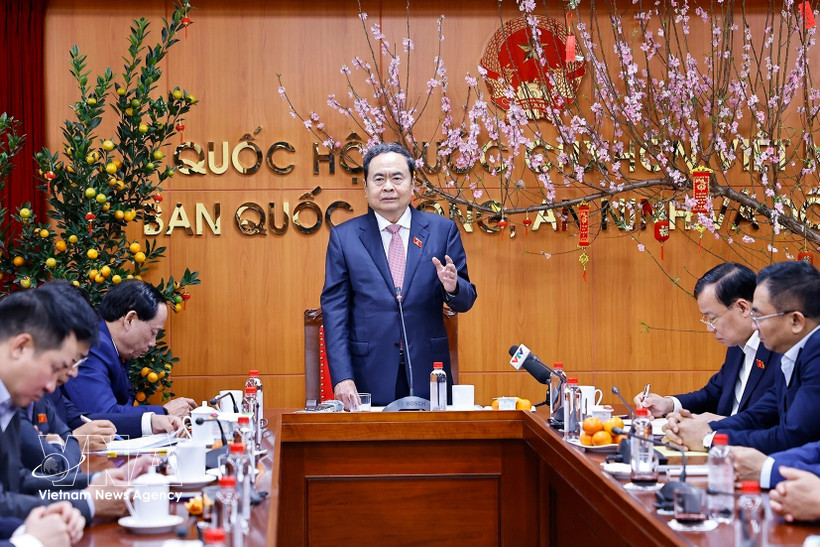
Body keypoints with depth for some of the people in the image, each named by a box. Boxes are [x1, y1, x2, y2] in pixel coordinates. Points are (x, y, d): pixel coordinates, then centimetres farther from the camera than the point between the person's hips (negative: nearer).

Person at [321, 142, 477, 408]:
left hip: (427, 375, 1)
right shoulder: (343, 236, 4)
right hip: (369, 377, -1)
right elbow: (334, 309, 0)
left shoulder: (443, 229, 6)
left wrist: (453, 287, -17)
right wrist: (342, 377, -10)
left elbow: (465, 301, 7)